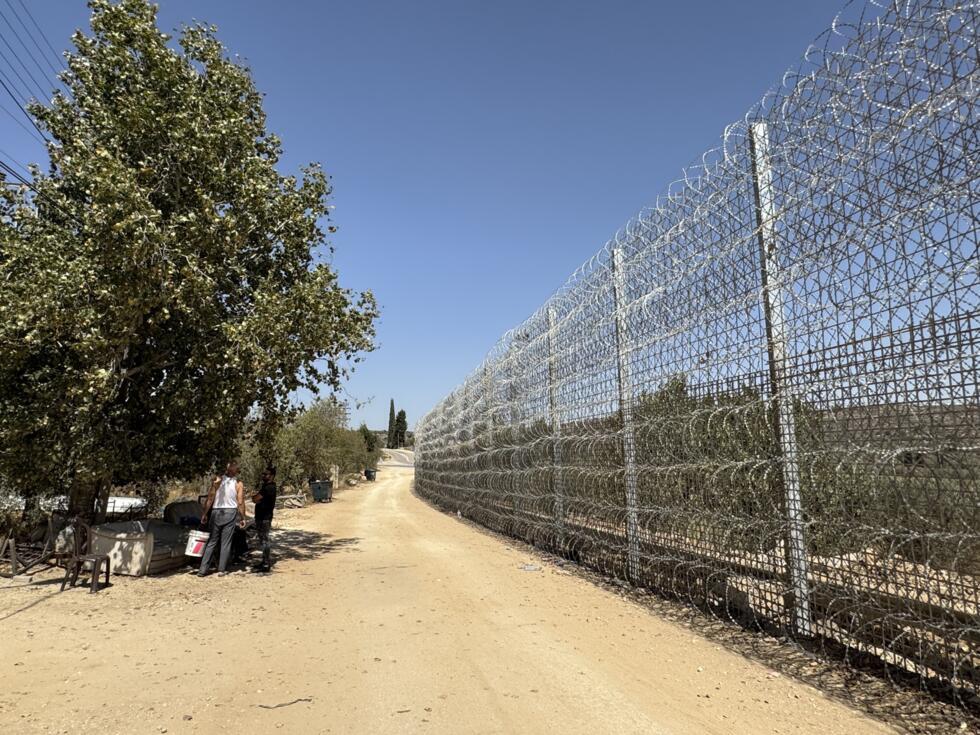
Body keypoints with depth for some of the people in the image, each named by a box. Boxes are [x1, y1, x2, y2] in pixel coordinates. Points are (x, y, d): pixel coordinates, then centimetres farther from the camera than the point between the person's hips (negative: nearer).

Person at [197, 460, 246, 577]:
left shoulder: (216, 480, -3)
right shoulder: (238, 484, -5)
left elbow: (210, 499, -4)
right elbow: (240, 503, -5)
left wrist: (205, 514, 5)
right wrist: (242, 518, 5)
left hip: (216, 513, 1)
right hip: (230, 513, -1)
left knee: (211, 542, 9)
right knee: (226, 543, 6)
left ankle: (203, 569, 6)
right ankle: (222, 569, 8)